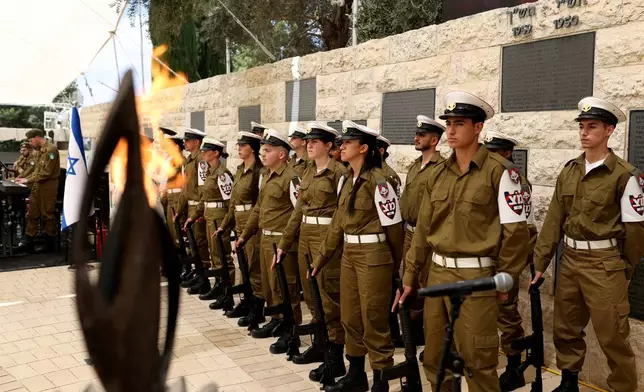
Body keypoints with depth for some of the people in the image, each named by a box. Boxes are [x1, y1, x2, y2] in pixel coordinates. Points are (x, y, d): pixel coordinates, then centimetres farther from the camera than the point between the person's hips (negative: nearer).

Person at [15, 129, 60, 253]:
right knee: (32, 214, 8)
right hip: (38, 186, 9)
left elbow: (46, 172, -18)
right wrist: (25, 179, 8)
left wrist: (28, 180, -14)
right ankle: (28, 242, 12)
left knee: (47, 215, -1)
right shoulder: (41, 150, 15)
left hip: (48, 186, -9)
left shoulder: (51, 149, -15)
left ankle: (50, 243, 9)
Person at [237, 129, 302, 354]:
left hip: (282, 241, -9)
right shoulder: (266, 177, 14)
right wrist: (245, 234, 20)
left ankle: (291, 332, 9)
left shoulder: (290, 177, -15)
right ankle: (277, 321, 34)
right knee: (268, 285, 18)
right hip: (265, 239, 9)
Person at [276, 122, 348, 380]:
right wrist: (284, 243, 14)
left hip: (327, 237, -8)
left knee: (328, 296, -4)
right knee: (311, 294, 15)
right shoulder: (308, 171, 12)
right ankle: (320, 345, 31)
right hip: (305, 236, 8)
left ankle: (336, 360, 6)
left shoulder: (338, 172, -11)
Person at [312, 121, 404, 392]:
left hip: (373, 255, -8)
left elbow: (393, 227, -11)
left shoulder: (378, 181, -15)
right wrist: (322, 257, 14)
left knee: (374, 320, 1)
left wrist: (395, 267, -2)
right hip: (348, 254, 8)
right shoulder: (346, 180, 9)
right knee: (350, 317, 15)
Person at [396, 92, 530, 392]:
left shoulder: (499, 171, -10)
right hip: (437, 274, 6)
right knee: (434, 358, 14)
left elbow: (515, 230, -8)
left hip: (476, 277, -5)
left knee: (477, 361, 4)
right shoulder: (438, 174, 8)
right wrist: (409, 277, 13)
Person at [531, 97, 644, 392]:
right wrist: (540, 263, 4)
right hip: (570, 258, 6)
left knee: (611, 335, 1)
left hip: (604, 262, -5)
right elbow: (554, 220, 5)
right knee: (565, 327, 16)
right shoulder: (569, 171, 6)